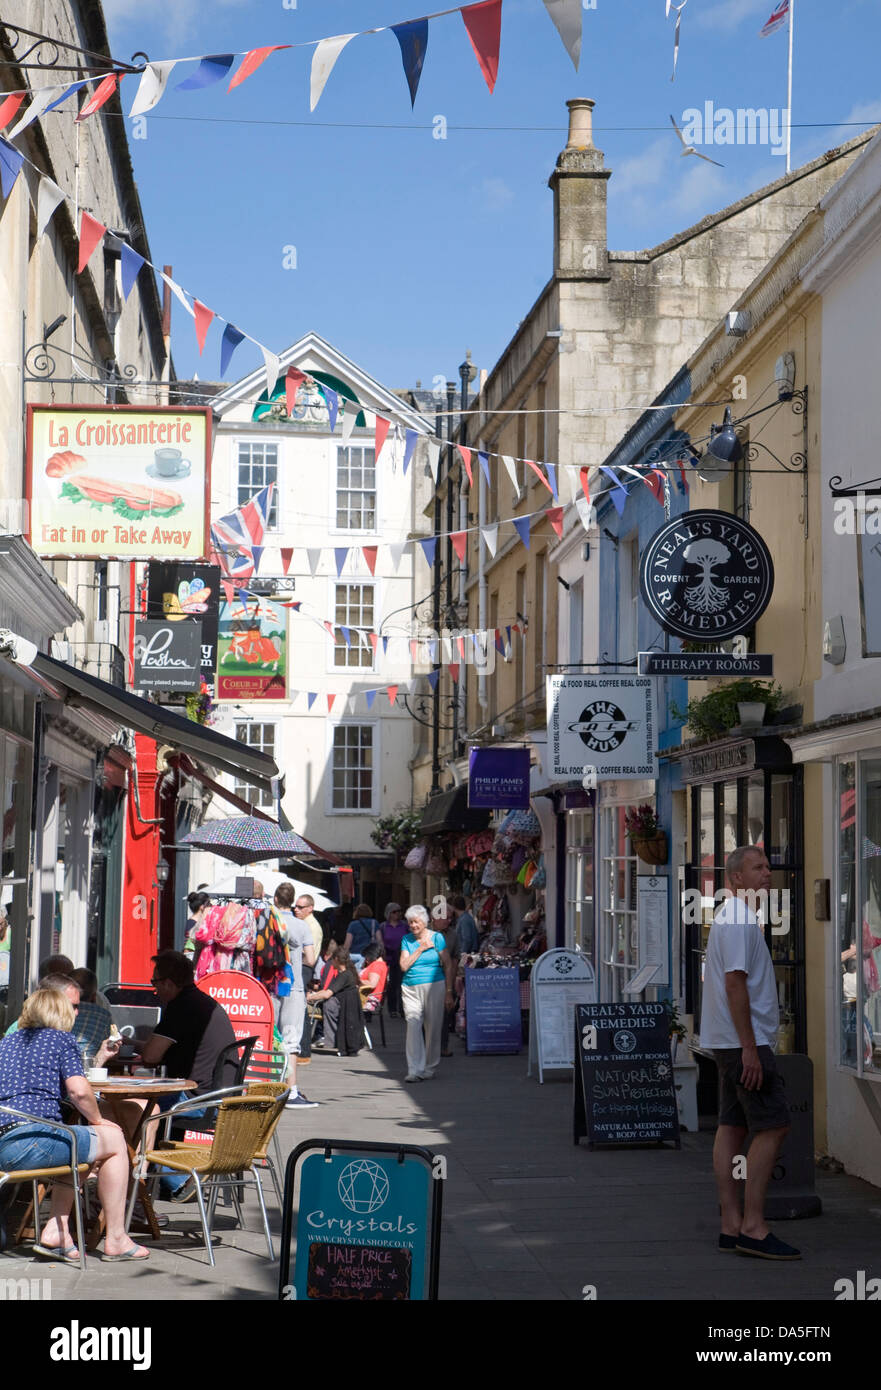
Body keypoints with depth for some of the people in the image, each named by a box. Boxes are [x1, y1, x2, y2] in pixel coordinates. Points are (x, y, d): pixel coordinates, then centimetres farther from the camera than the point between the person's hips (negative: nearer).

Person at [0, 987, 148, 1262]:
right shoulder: (61, 1039, 5)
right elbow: (79, 1091, -7)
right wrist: (97, 1119, 12)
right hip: (32, 1140, -7)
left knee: (74, 1146, 32)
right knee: (115, 1140, 13)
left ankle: (56, 1231, 18)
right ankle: (116, 1240, 14)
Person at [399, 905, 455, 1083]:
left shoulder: (436, 937, 2)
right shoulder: (407, 940, 9)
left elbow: (448, 965, 3)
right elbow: (404, 966, 0)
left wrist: (449, 992, -1)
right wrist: (420, 949, -7)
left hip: (433, 986, -1)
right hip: (410, 989, 2)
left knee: (432, 1028, 1)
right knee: (413, 1027, -11)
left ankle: (430, 1068, 15)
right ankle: (415, 1070, -13)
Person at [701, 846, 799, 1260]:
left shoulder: (732, 917, 20)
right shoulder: (738, 920, -14)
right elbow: (735, 983, -20)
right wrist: (749, 1048, -23)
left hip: (733, 1043, 10)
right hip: (742, 1040, -10)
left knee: (732, 1128, 8)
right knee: (773, 1126, -11)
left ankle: (732, 1226, 8)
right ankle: (753, 1227, -11)